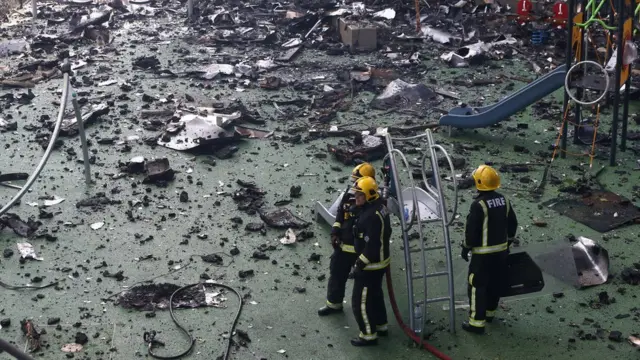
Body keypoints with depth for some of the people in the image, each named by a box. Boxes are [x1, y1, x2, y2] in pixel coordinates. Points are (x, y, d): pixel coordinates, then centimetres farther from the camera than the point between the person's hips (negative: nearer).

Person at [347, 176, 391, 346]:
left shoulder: (371, 216, -29)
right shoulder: (380, 207, 2)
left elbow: (371, 246, -30)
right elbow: (385, 233, 14)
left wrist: (358, 266, -22)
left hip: (370, 265, -10)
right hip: (381, 260, 10)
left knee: (360, 301, 2)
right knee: (375, 294, 25)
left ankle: (369, 335, 14)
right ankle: (381, 326, 41)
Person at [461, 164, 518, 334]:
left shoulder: (478, 205, -22)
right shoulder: (503, 201, 2)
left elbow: (471, 230, -19)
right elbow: (512, 224, 10)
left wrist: (466, 247, -5)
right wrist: (508, 242, 22)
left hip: (483, 253, -7)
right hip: (501, 250, 7)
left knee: (477, 285, -1)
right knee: (495, 282, 20)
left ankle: (477, 322, 0)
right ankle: (490, 312, 36)